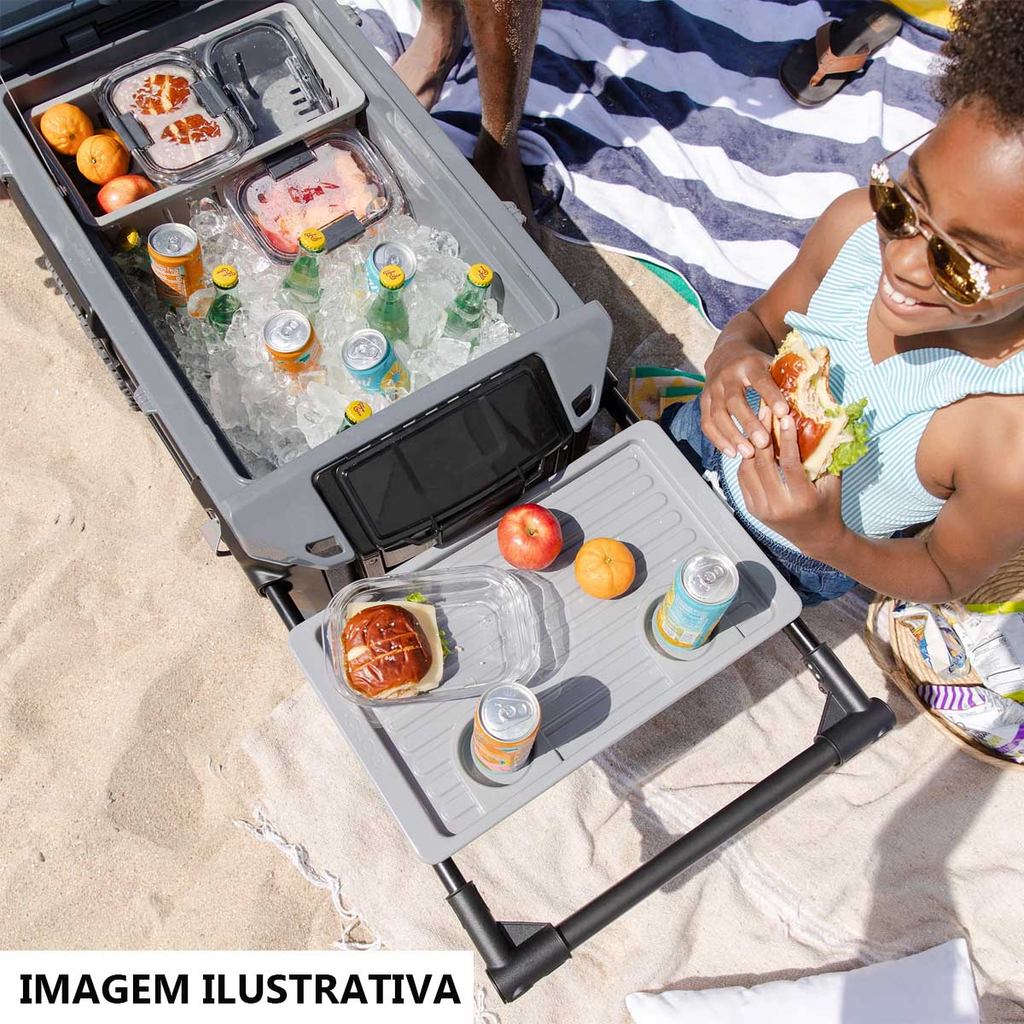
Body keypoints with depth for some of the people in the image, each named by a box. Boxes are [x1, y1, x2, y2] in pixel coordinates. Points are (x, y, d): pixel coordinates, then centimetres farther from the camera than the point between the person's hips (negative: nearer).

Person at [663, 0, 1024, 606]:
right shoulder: (859, 222, -29)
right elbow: (762, 322, -8)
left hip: (790, 563, -2)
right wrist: (733, 358, -32)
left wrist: (827, 540, -37)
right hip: (710, 439, 3)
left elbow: (949, 576, -19)